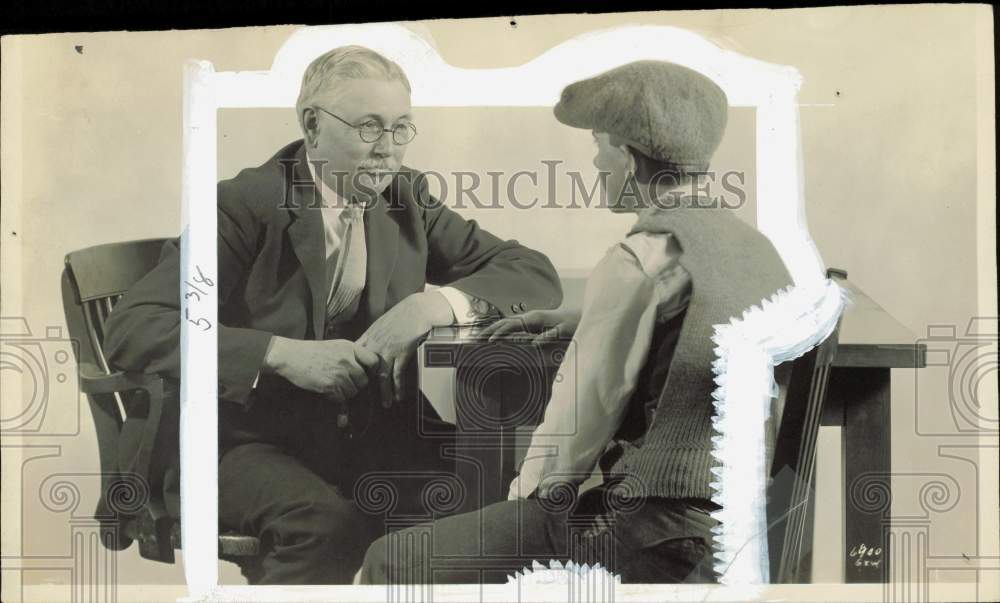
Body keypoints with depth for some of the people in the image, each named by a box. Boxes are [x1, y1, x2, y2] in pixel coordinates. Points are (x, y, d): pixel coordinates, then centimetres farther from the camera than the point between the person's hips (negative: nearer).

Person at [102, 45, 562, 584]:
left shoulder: (406, 197, 5)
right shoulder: (246, 206, -10)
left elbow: (537, 275, 3)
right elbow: (131, 327, -19)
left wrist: (435, 303, -17)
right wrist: (285, 354, -30)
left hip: (373, 437, 5)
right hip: (251, 443, -5)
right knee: (328, 524, -34)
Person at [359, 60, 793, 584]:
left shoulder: (638, 262, -16)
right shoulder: (756, 246, 10)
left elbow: (578, 419, -11)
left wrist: (522, 498, 6)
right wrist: (581, 320, 25)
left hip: (655, 536, -9)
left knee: (393, 562, -1)